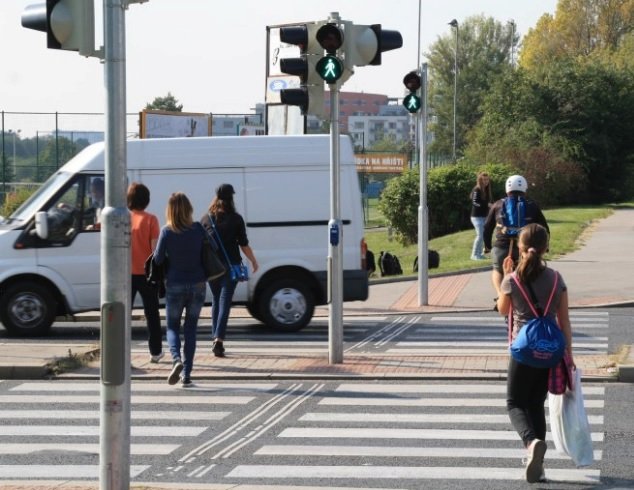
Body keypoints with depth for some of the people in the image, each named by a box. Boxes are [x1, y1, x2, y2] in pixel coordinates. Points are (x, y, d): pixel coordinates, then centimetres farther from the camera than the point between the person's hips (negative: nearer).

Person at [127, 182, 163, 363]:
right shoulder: (150, 220, -7)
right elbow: (155, 248, -10)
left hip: (126, 273, 1)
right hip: (146, 272, -1)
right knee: (151, 313, 11)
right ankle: (155, 352, 17)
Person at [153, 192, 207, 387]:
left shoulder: (166, 232, -10)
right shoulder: (198, 229, -6)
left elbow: (158, 259, -6)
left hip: (175, 286, -1)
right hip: (197, 285, 1)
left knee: (172, 327, 13)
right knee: (190, 329, 12)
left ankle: (176, 360, -15)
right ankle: (186, 374, 8)